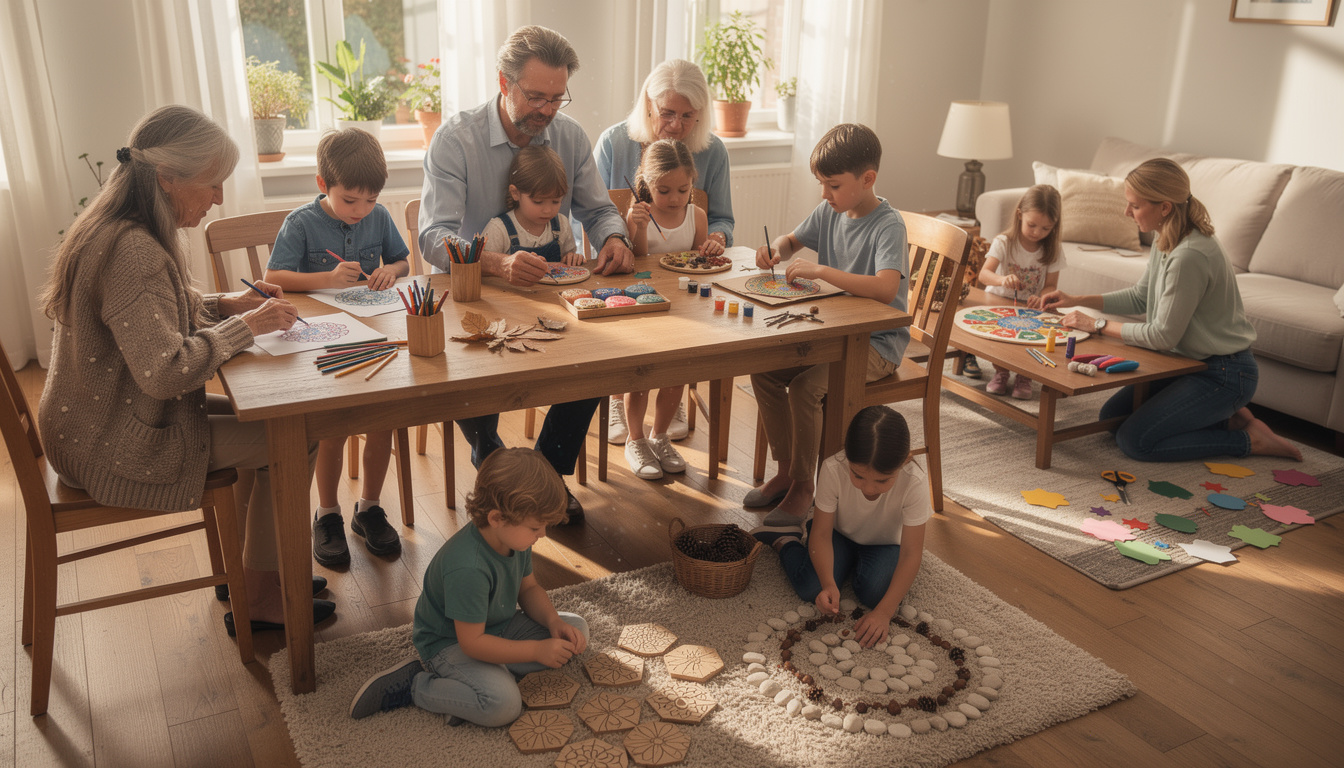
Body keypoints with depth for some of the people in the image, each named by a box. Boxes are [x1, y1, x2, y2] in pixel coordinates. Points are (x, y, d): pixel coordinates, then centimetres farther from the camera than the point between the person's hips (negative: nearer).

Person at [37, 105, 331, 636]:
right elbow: (165, 369, -34)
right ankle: (255, 597, 8)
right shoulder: (131, 251, -28)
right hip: (116, 448, -10)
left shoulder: (114, 230, 5)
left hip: (105, 422, 10)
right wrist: (246, 325, -22)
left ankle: (248, 570, 25)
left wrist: (225, 303, 5)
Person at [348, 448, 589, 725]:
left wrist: (554, 621, -11)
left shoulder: (516, 537, -9)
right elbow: (472, 642, -30)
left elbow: (528, 588, 8)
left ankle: (497, 671, -6)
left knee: (577, 629, -1)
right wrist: (537, 650, -26)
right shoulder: (467, 570, -36)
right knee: (502, 705, -32)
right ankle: (412, 686, -10)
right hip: (450, 643, -9)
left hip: (499, 626, 9)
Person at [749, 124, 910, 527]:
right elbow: (793, 239, 23)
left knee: (805, 386, -27)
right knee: (763, 369, -8)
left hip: (877, 342, -8)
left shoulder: (888, 226, -18)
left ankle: (803, 487, -8)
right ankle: (785, 470, 6)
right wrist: (776, 250, -2)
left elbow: (886, 288, -36)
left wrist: (820, 270, -35)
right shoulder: (829, 212, 4)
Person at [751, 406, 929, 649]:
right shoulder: (833, 470, -32)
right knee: (810, 588, -22)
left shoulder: (914, 483, -34)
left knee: (876, 593, -28)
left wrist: (884, 613, -37)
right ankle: (785, 541, 10)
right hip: (841, 535, 0)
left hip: (886, 544, 0)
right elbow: (822, 533, -23)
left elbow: (911, 554, -29)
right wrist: (829, 584, -40)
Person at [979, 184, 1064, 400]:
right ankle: (1001, 372, -1)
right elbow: (984, 274, -22)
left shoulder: (1052, 251, -1)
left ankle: (1025, 377, 1)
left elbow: (1051, 285, -1)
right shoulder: (1004, 243, -9)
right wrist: (1002, 279, -46)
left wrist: (1041, 297, -26)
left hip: (1031, 309, 1)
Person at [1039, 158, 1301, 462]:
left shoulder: (1189, 256, -29)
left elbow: (1162, 336, -23)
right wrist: (1076, 300, 7)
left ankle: (1249, 439, 0)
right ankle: (1223, 416, 15)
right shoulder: (1165, 239, 0)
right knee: (1111, 416, 10)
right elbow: (1140, 297, 15)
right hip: (1188, 360, 10)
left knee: (1133, 441, -14)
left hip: (1223, 374, -10)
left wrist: (1097, 324, -14)